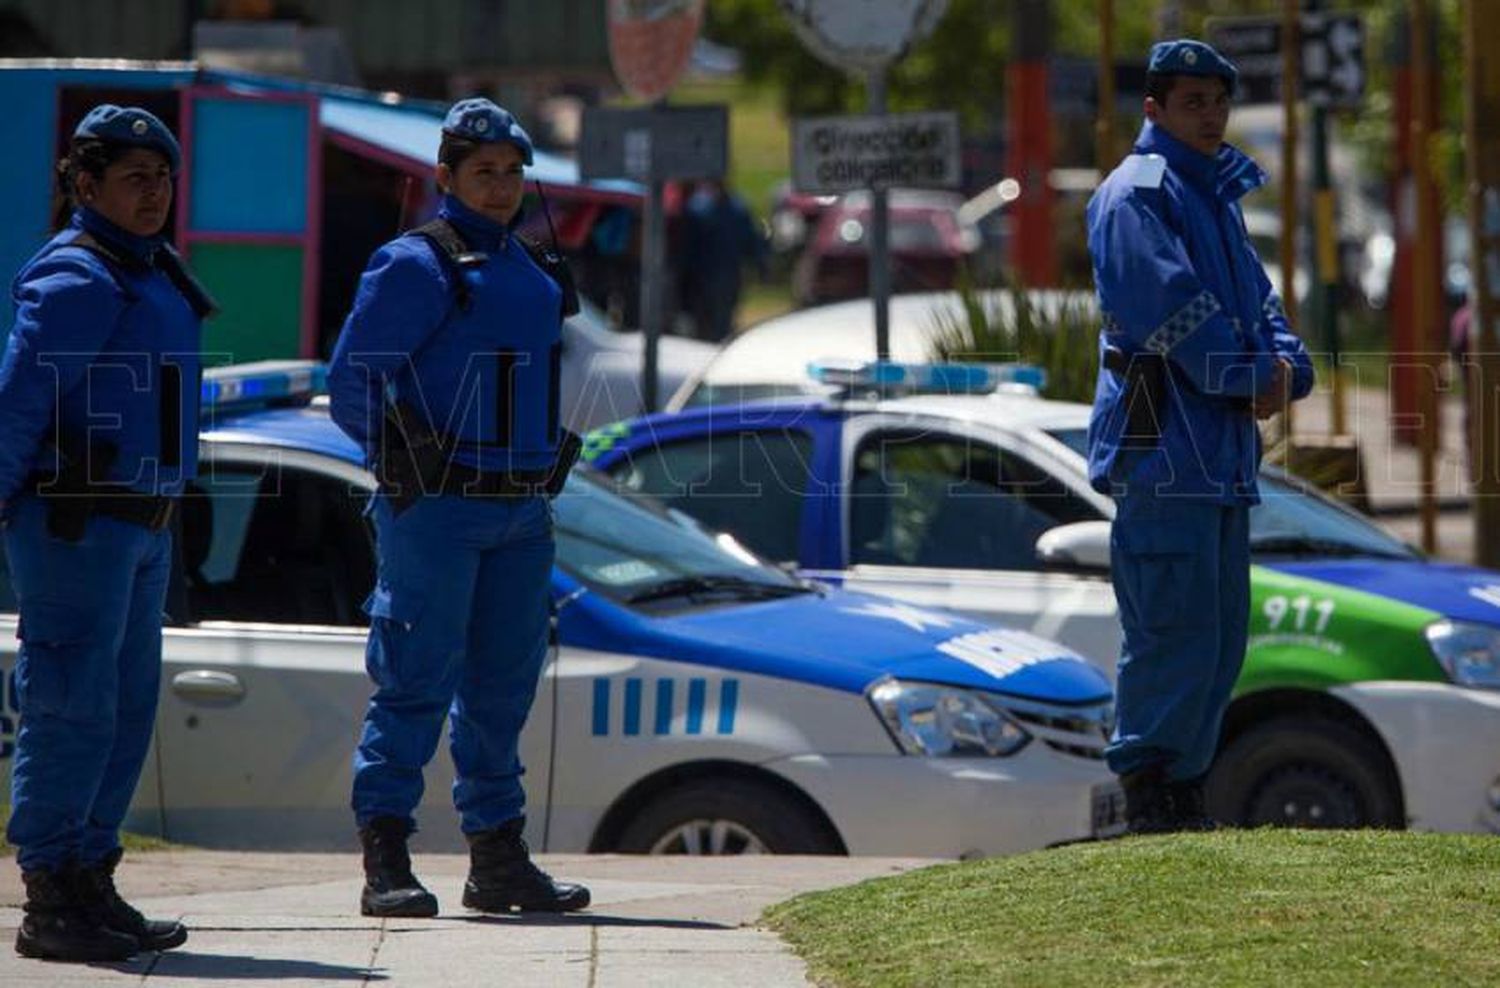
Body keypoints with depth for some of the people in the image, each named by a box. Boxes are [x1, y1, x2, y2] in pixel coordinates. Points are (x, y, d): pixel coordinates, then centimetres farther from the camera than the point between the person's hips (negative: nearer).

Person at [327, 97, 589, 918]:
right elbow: (351, 381, -10)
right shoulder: (416, 266, -7)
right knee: (417, 680, -8)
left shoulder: (527, 269, 18)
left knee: (502, 687, 10)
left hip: (521, 512, 8)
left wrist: (547, 464, 16)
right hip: (437, 510, -8)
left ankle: (499, 861, 16)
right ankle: (386, 864, -7)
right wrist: (410, 461, -10)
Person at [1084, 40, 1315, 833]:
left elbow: (1255, 302, 19)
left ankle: (1182, 790, 16)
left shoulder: (1217, 197, 22)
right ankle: (1145, 792, -7)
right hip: (1162, 446, -9)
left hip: (1220, 452, 9)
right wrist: (1250, 378, -12)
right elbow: (1172, 305, -18)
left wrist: (1283, 365, -2)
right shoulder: (1135, 195, -8)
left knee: (1222, 635, 10)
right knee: (1175, 630, -12)